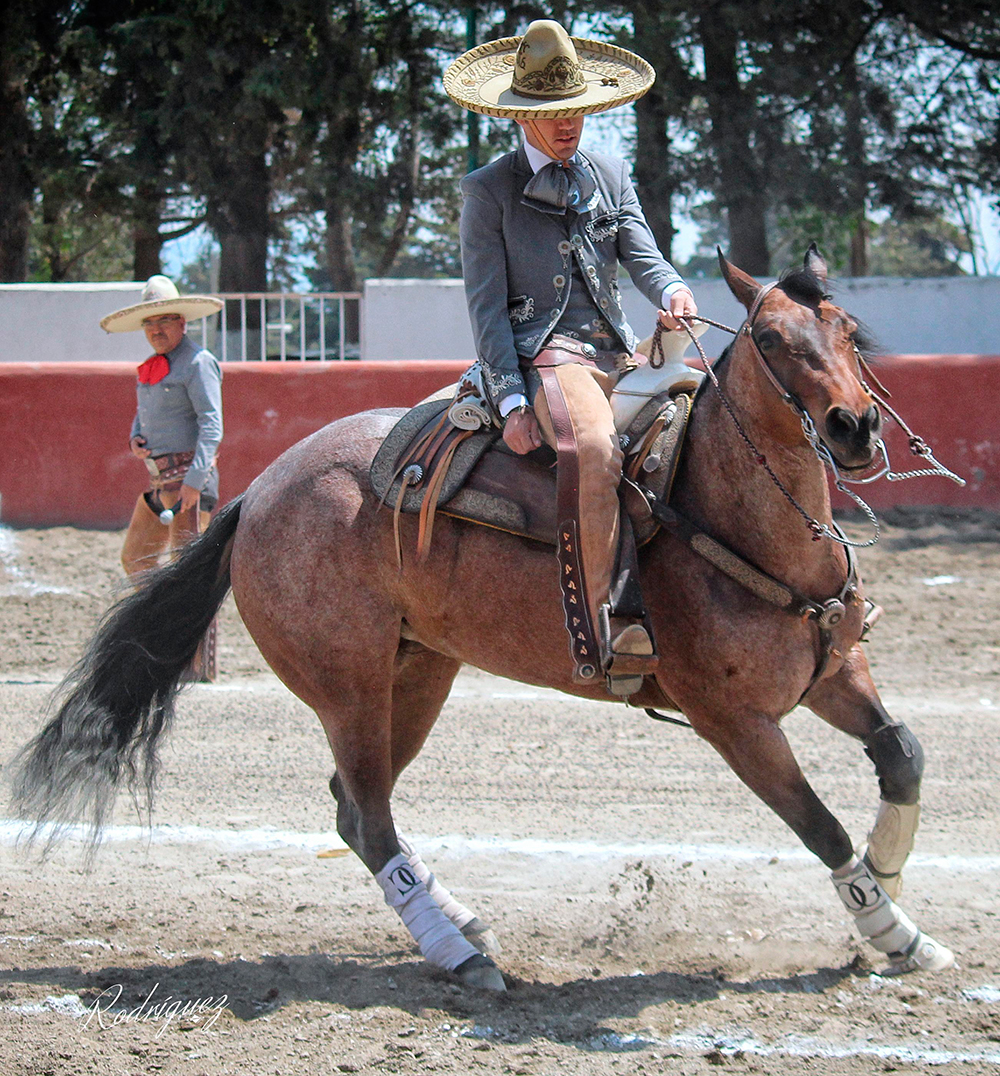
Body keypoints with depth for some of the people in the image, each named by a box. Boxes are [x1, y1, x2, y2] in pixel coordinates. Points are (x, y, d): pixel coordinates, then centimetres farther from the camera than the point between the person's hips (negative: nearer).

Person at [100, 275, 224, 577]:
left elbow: (211, 426, -18)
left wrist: (194, 481, -26)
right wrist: (135, 438, 4)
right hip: (158, 480, 9)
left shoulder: (198, 363, -11)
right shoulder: (152, 366, 16)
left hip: (188, 474, -9)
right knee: (135, 560, 11)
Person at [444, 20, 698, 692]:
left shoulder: (611, 175, 20)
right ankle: (600, 634, -41)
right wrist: (511, 401, -13)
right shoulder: (489, 190, 6)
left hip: (619, 352, 7)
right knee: (597, 450, -35)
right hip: (544, 353, -7)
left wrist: (672, 290, -16)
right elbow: (486, 303, -1)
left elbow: (642, 254, 10)